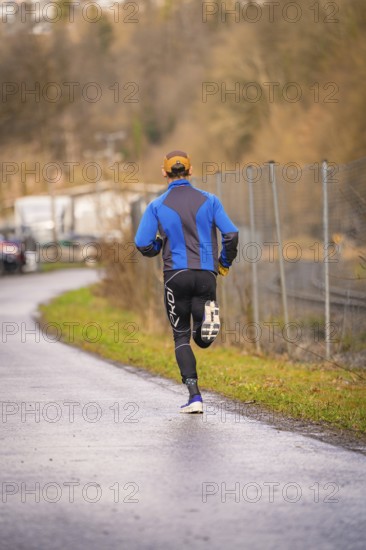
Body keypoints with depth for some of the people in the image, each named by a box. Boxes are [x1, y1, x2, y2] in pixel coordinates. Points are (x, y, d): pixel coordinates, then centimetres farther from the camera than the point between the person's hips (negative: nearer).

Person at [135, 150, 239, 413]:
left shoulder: (157, 206, 0)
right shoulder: (209, 200, 3)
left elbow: (143, 245, -4)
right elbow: (231, 234, -3)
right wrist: (224, 262, 13)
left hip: (176, 275, -1)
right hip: (206, 275, 1)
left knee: (181, 336, 6)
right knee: (203, 340, 18)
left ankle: (194, 396, -4)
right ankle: (206, 320, -11)